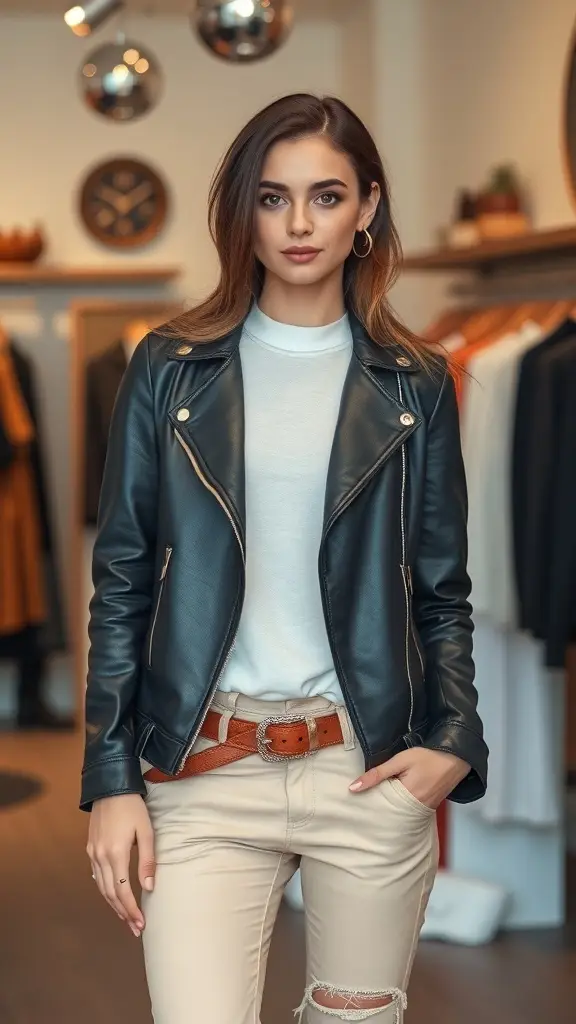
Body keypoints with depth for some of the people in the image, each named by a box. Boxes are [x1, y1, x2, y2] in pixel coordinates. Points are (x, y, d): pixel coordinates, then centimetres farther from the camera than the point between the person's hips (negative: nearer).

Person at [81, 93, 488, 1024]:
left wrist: (454, 742, -6)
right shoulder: (172, 371, 4)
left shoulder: (415, 386, 6)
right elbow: (121, 582, 4)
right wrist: (112, 778, -2)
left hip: (371, 771, 1)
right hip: (206, 777, -1)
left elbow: (442, 592, 9)